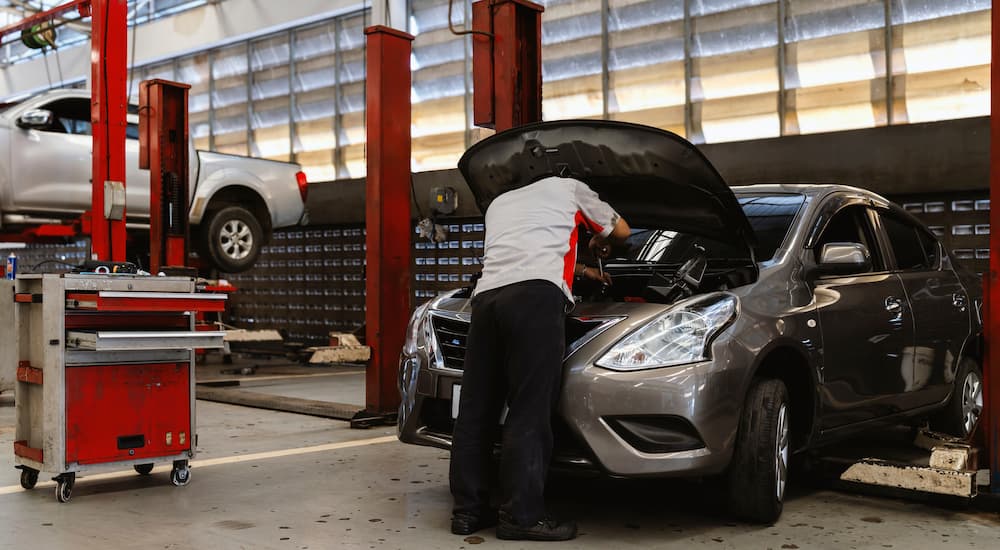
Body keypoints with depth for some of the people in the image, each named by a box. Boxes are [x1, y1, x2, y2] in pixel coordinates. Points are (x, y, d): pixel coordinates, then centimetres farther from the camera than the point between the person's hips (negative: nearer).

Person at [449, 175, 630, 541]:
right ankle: (521, 516, -4)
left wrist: (582, 272, 59)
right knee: (529, 411, -5)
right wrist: (599, 243, 58)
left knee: (476, 410, 8)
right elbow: (621, 231, 35)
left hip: (486, 296, 5)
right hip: (535, 295, -5)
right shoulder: (569, 188, 27)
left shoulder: (499, 204, 40)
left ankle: (468, 510, 12)